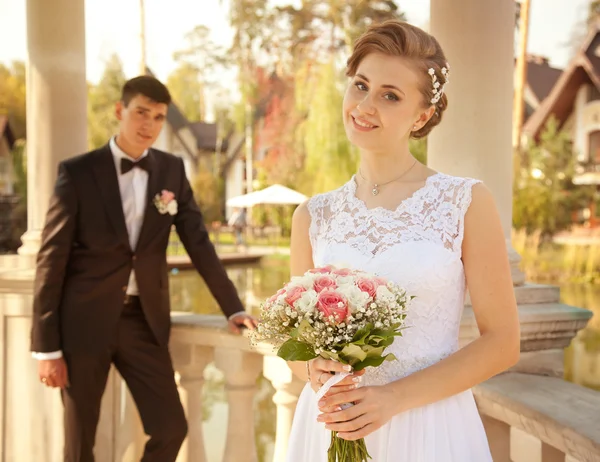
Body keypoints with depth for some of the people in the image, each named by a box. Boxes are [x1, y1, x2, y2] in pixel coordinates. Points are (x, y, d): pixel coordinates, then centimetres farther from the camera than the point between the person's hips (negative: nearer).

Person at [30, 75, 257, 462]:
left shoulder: (172, 170, 4)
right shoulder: (78, 172, -7)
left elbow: (198, 243, 6)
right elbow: (51, 260, -7)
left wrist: (234, 308, 0)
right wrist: (46, 346, -9)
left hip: (144, 319, 3)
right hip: (84, 320, -3)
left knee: (171, 428, 3)